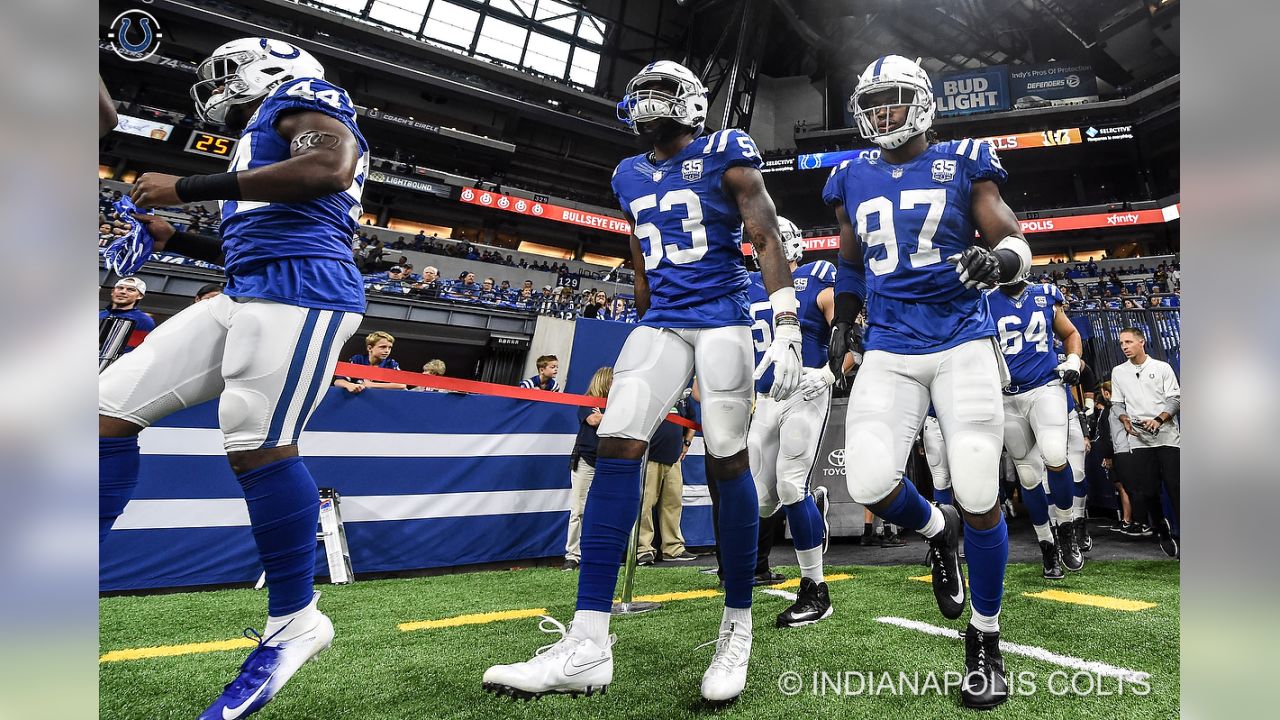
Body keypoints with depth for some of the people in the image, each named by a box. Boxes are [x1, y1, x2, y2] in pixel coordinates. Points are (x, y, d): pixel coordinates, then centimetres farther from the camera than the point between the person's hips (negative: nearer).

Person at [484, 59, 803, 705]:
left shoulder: (726, 157, 1)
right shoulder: (631, 178, 18)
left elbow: (768, 243, -4)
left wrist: (787, 330, -14)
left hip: (723, 320, -4)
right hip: (660, 324, 5)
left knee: (727, 462, -7)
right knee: (618, 442, -13)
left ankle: (738, 626, 10)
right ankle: (587, 644, -14)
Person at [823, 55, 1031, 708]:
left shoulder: (962, 165, 5)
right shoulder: (853, 181, 14)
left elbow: (1015, 243, 2)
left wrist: (1001, 260, -20)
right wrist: (843, 321, 22)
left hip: (962, 342, -2)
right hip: (888, 352, 3)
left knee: (977, 495, -5)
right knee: (869, 483, -15)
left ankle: (985, 641, 17)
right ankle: (936, 531, 22)